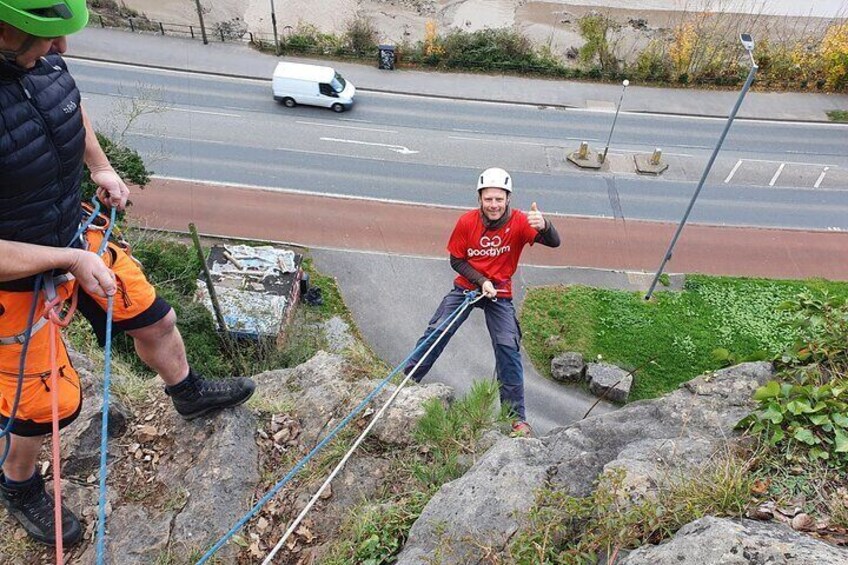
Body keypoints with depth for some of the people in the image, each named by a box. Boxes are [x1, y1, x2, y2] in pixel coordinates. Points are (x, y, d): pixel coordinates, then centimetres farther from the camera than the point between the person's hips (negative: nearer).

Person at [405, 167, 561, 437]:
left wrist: (543, 226, -53)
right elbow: (456, 260, -5)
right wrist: (481, 281, -18)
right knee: (435, 332, -2)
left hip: (500, 293, -1)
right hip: (466, 287, 1)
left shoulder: (519, 222, -17)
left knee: (508, 348, -7)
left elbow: (554, 243, -31)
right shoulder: (467, 222, -15)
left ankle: (517, 416, 5)